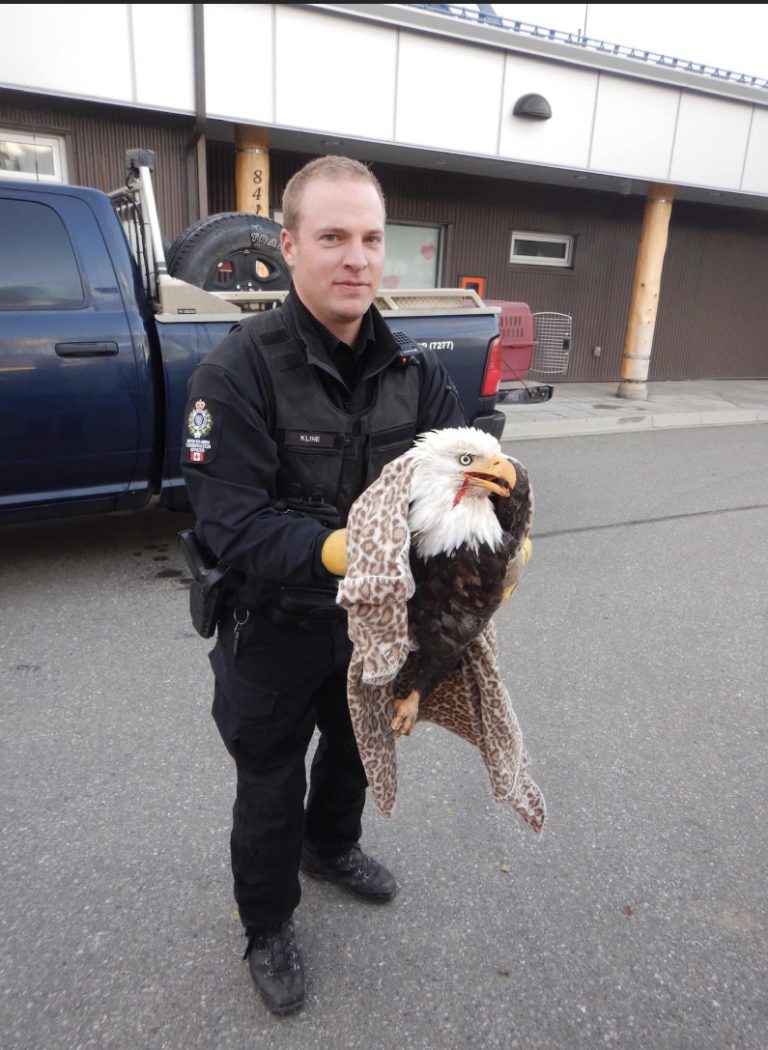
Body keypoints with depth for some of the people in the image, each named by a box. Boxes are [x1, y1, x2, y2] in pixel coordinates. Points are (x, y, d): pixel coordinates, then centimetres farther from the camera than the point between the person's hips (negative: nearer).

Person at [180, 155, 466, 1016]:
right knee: (271, 786, 16)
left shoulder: (410, 367, -5)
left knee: (358, 748, 29)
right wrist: (329, 549, -45)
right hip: (275, 629, -5)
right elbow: (229, 519, -28)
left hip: (377, 617, 5)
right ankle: (267, 927, 46)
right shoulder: (239, 369, -22)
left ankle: (330, 847, 62)